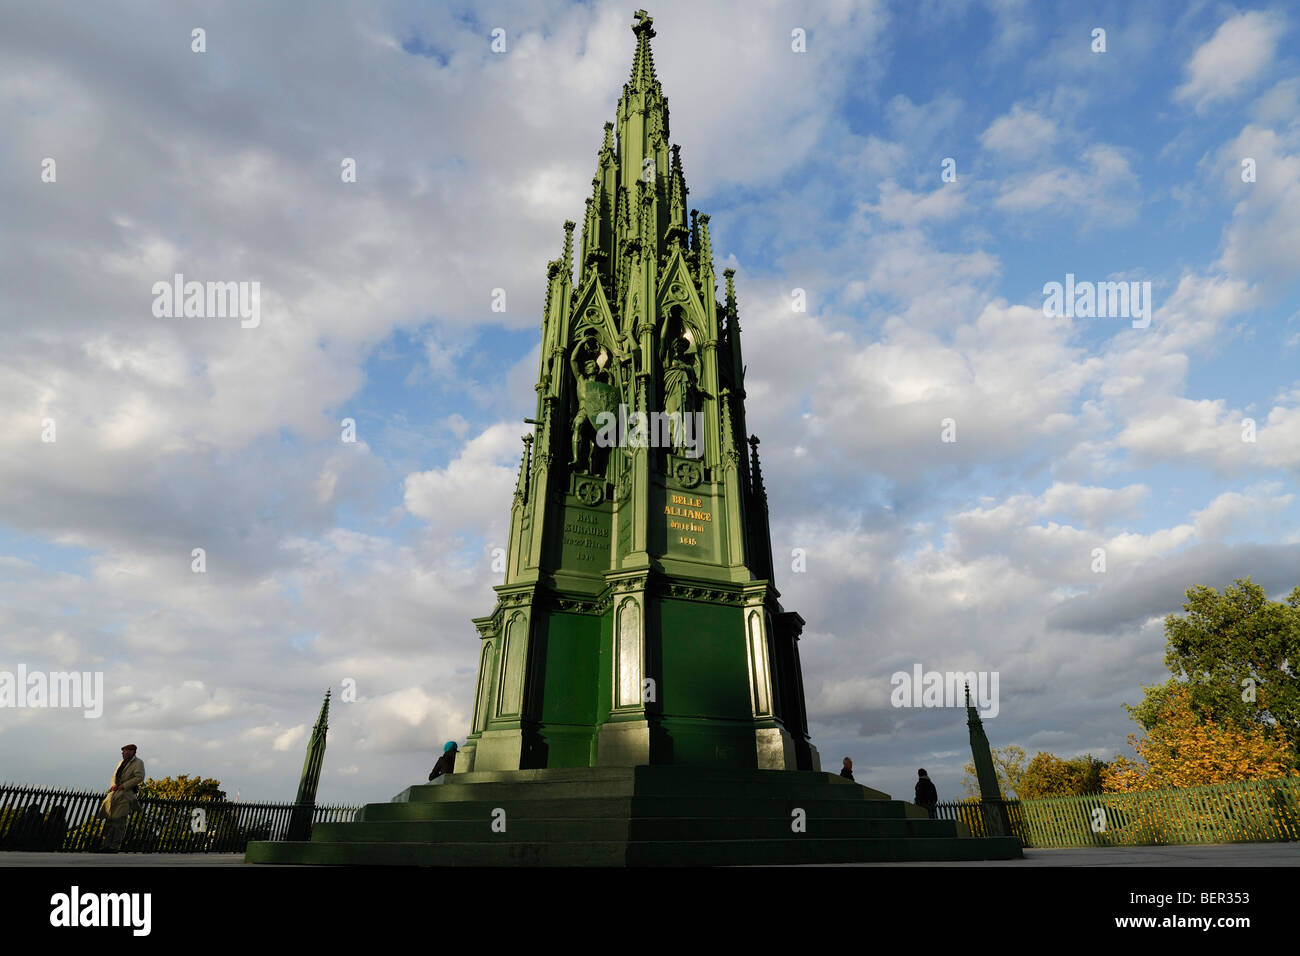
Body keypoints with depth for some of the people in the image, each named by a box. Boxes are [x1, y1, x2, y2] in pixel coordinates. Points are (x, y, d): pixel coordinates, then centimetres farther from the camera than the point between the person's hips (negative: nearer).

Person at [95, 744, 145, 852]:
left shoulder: (138, 763, -3)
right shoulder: (121, 762, 20)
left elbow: (139, 777, -13)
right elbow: (114, 776, 24)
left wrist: (123, 786, -16)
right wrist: (114, 785, 2)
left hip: (126, 794, -8)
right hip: (115, 794, 8)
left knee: (119, 822, -9)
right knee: (110, 820, 5)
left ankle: (115, 847, -7)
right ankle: (107, 845, 11)